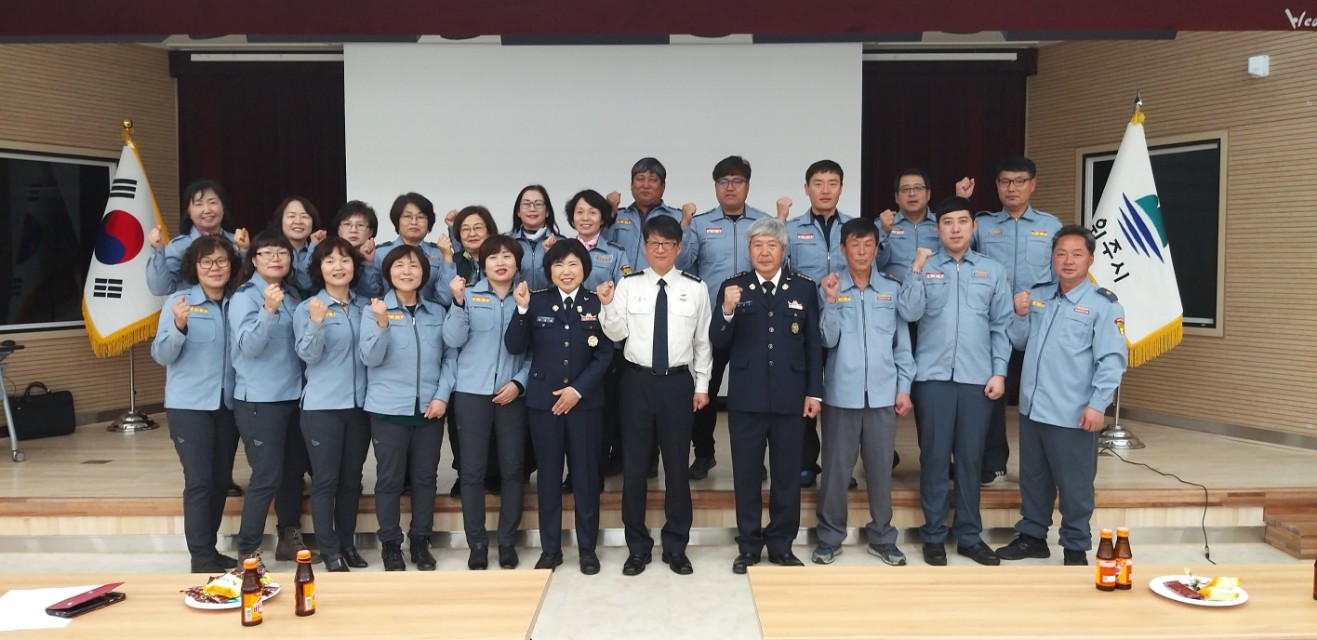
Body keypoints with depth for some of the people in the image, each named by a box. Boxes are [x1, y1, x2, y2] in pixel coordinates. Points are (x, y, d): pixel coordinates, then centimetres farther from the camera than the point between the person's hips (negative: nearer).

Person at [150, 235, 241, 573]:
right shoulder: (178, 302, -5)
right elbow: (162, 355, -9)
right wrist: (179, 325, -27)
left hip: (228, 403, 4)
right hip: (190, 404, -4)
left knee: (221, 479, 10)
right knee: (199, 481, -6)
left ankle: (211, 548, 23)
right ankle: (201, 557, 1)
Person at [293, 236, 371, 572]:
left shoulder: (365, 306, 8)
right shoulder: (307, 308, -3)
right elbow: (309, 355, -12)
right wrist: (316, 323, -27)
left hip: (359, 404, 4)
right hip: (322, 406, -4)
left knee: (352, 479, 12)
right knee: (325, 480, 0)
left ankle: (347, 543, 24)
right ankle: (329, 551, 9)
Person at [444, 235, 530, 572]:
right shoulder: (469, 294, 1)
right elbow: (453, 340, -7)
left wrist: (519, 382, -7)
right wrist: (458, 302, -19)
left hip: (512, 393, 1)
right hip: (472, 392, -1)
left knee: (512, 468, 6)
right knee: (472, 469, 2)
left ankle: (507, 542, 18)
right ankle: (477, 544, 13)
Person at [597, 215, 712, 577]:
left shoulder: (695, 288, 1)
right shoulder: (628, 285, 1)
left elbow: (703, 340, 5)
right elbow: (616, 334, -3)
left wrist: (702, 384, 4)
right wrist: (607, 305, -19)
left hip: (678, 382, 0)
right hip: (638, 381, 0)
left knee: (677, 465, 8)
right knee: (634, 465, 6)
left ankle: (676, 547, 23)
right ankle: (638, 547, 21)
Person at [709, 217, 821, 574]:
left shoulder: (804, 288, 4)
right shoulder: (732, 287, 2)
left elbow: (814, 344, 4)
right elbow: (717, 343, -4)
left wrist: (814, 391, -1)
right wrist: (728, 310, -22)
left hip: (790, 397, 1)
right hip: (746, 397, 0)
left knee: (787, 474, 10)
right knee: (746, 474, 8)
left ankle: (781, 545, 23)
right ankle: (748, 545, 20)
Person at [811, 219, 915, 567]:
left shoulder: (892, 287, 5)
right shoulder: (829, 287, -1)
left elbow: (902, 342, 7)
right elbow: (827, 340, -6)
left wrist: (904, 387, 3)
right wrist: (831, 301, -19)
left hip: (883, 394, 2)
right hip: (841, 394, -1)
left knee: (881, 469, 10)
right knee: (835, 469, 6)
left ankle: (882, 538, 24)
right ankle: (830, 538, 20)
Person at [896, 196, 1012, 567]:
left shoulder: (992, 270, 8)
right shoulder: (924, 267, 4)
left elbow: (1001, 325, 7)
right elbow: (908, 313, -8)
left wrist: (999, 371, 0)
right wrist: (917, 270, -16)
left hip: (977, 378, 1)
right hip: (932, 377, -1)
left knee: (970, 458, 8)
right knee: (934, 456, 3)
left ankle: (969, 536, 19)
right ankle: (934, 535, 14)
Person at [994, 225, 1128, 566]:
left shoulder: (1103, 304, -8)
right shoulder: (1037, 295, 9)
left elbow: (1112, 360, -12)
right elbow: (1019, 341, 17)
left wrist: (1098, 404, -18)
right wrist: (1021, 315, -2)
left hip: (1073, 415, -6)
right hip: (1032, 408, 6)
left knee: (1074, 486, 5)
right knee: (1032, 478, 18)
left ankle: (1076, 548, 21)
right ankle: (1032, 536, 33)